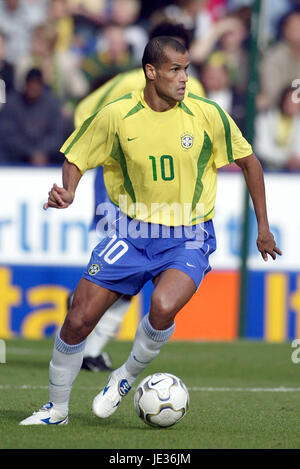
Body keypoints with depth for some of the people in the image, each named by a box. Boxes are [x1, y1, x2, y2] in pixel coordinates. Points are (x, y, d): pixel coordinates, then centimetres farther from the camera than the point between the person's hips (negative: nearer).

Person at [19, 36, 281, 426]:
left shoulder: (208, 115, -9)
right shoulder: (116, 116, -8)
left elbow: (249, 162, 5)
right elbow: (76, 159, 5)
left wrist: (263, 227, 6)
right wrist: (67, 193, -17)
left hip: (188, 239, -1)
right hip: (133, 231, 2)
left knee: (163, 307, -31)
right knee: (78, 320, -5)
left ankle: (127, 377, -1)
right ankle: (57, 408, 18)